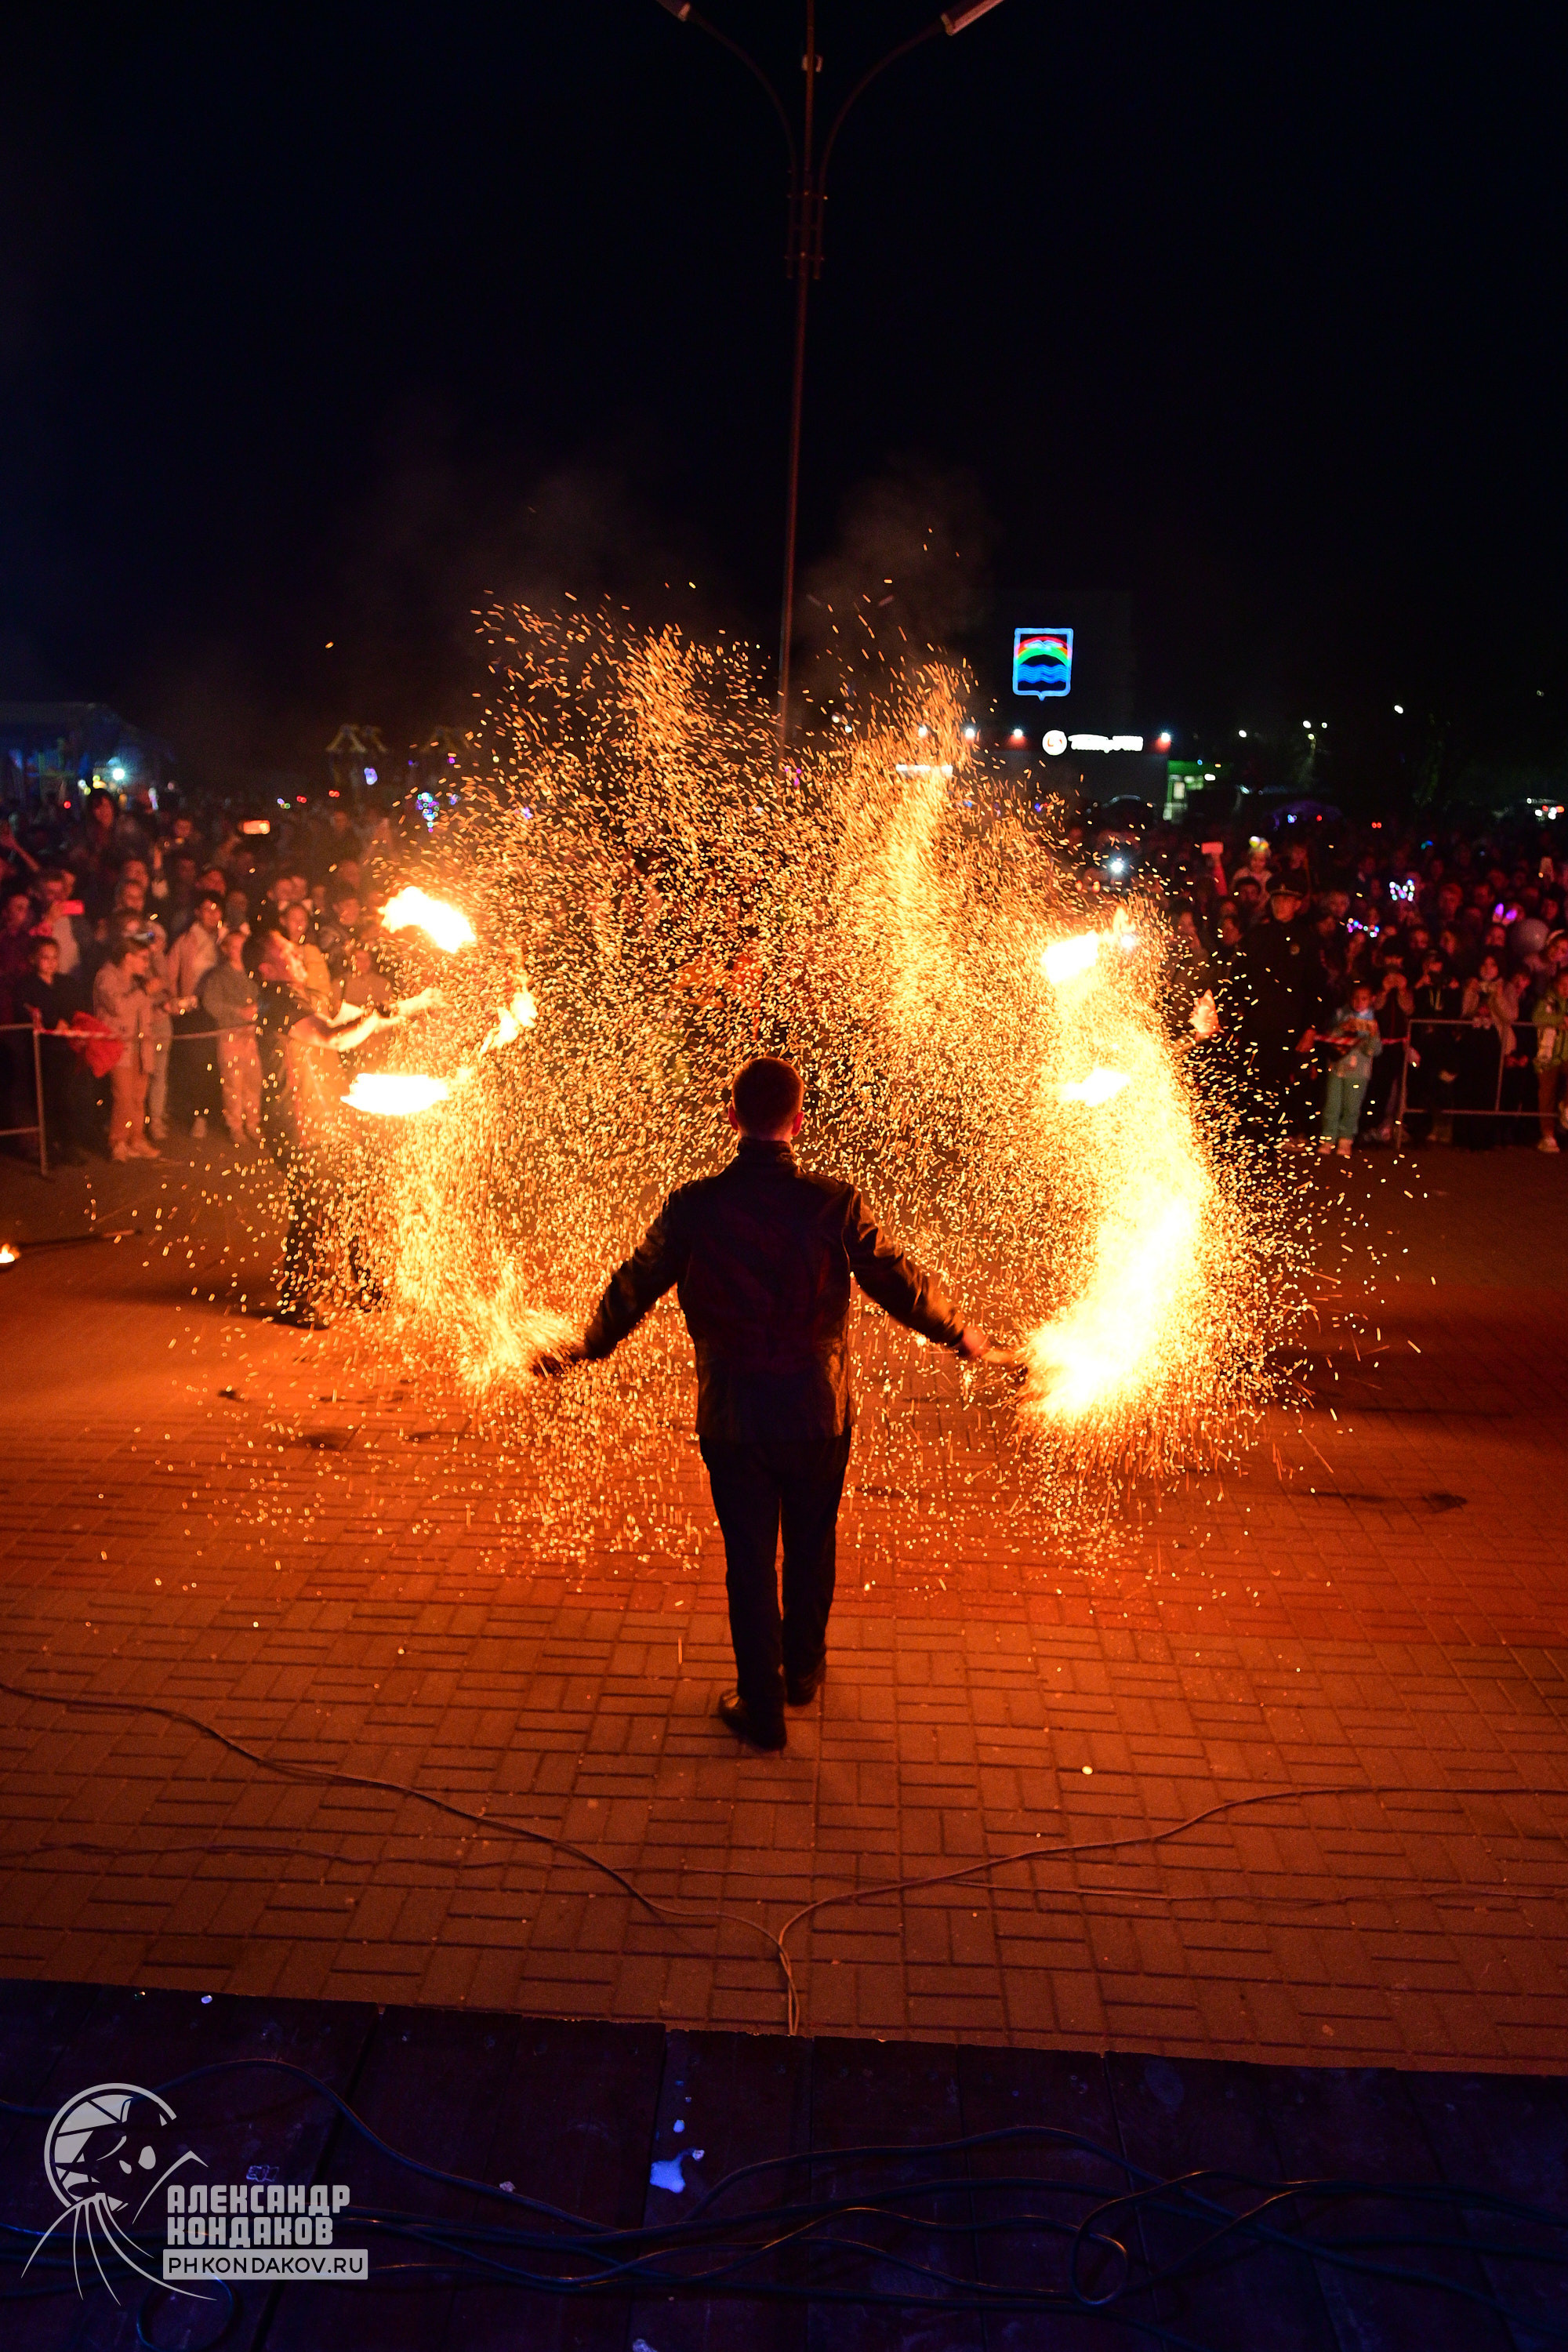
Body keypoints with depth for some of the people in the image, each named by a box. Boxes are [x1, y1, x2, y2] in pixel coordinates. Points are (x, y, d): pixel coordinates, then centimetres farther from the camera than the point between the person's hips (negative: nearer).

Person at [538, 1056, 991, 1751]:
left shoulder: (692, 1207, -11)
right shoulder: (834, 1203, -13)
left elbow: (633, 1288, 3)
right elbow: (898, 1283, -3)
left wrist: (585, 1349, 21)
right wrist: (959, 1334, 16)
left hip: (730, 1419, 0)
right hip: (819, 1413, 1)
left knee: (749, 1558, 13)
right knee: (811, 1547, 22)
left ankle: (762, 1708, 25)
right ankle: (803, 1670, 42)